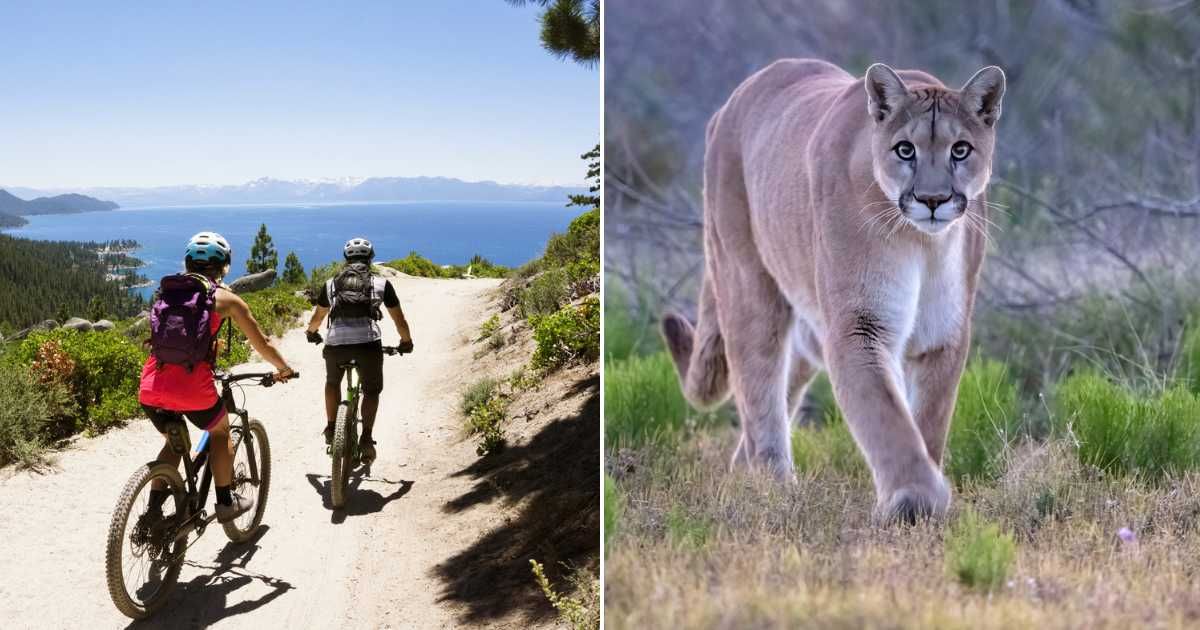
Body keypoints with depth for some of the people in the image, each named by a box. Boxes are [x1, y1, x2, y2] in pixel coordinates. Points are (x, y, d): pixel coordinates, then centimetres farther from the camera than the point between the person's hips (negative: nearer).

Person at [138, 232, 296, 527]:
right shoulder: (225, 298, 5)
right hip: (193, 387, -4)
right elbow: (261, 344, 12)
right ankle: (226, 503, 28)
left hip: (151, 388, 4)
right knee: (220, 432, 25)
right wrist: (284, 370, 30)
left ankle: (153, 509, 20)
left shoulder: (165, 292, 17)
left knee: (174, 441, 28)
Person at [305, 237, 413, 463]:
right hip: (368, 341, -1)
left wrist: (312, 332, 55)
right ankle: (366, 437, 3)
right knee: (371, 391, 18)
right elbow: (400, 320, 22)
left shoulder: (332, 283, 22)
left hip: (336, 342, 2)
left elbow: (317, 318, 34)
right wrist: (406, 341, 40)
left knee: (333, 383, 31)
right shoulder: (381, 283, 17)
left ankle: (331, 428, 28)